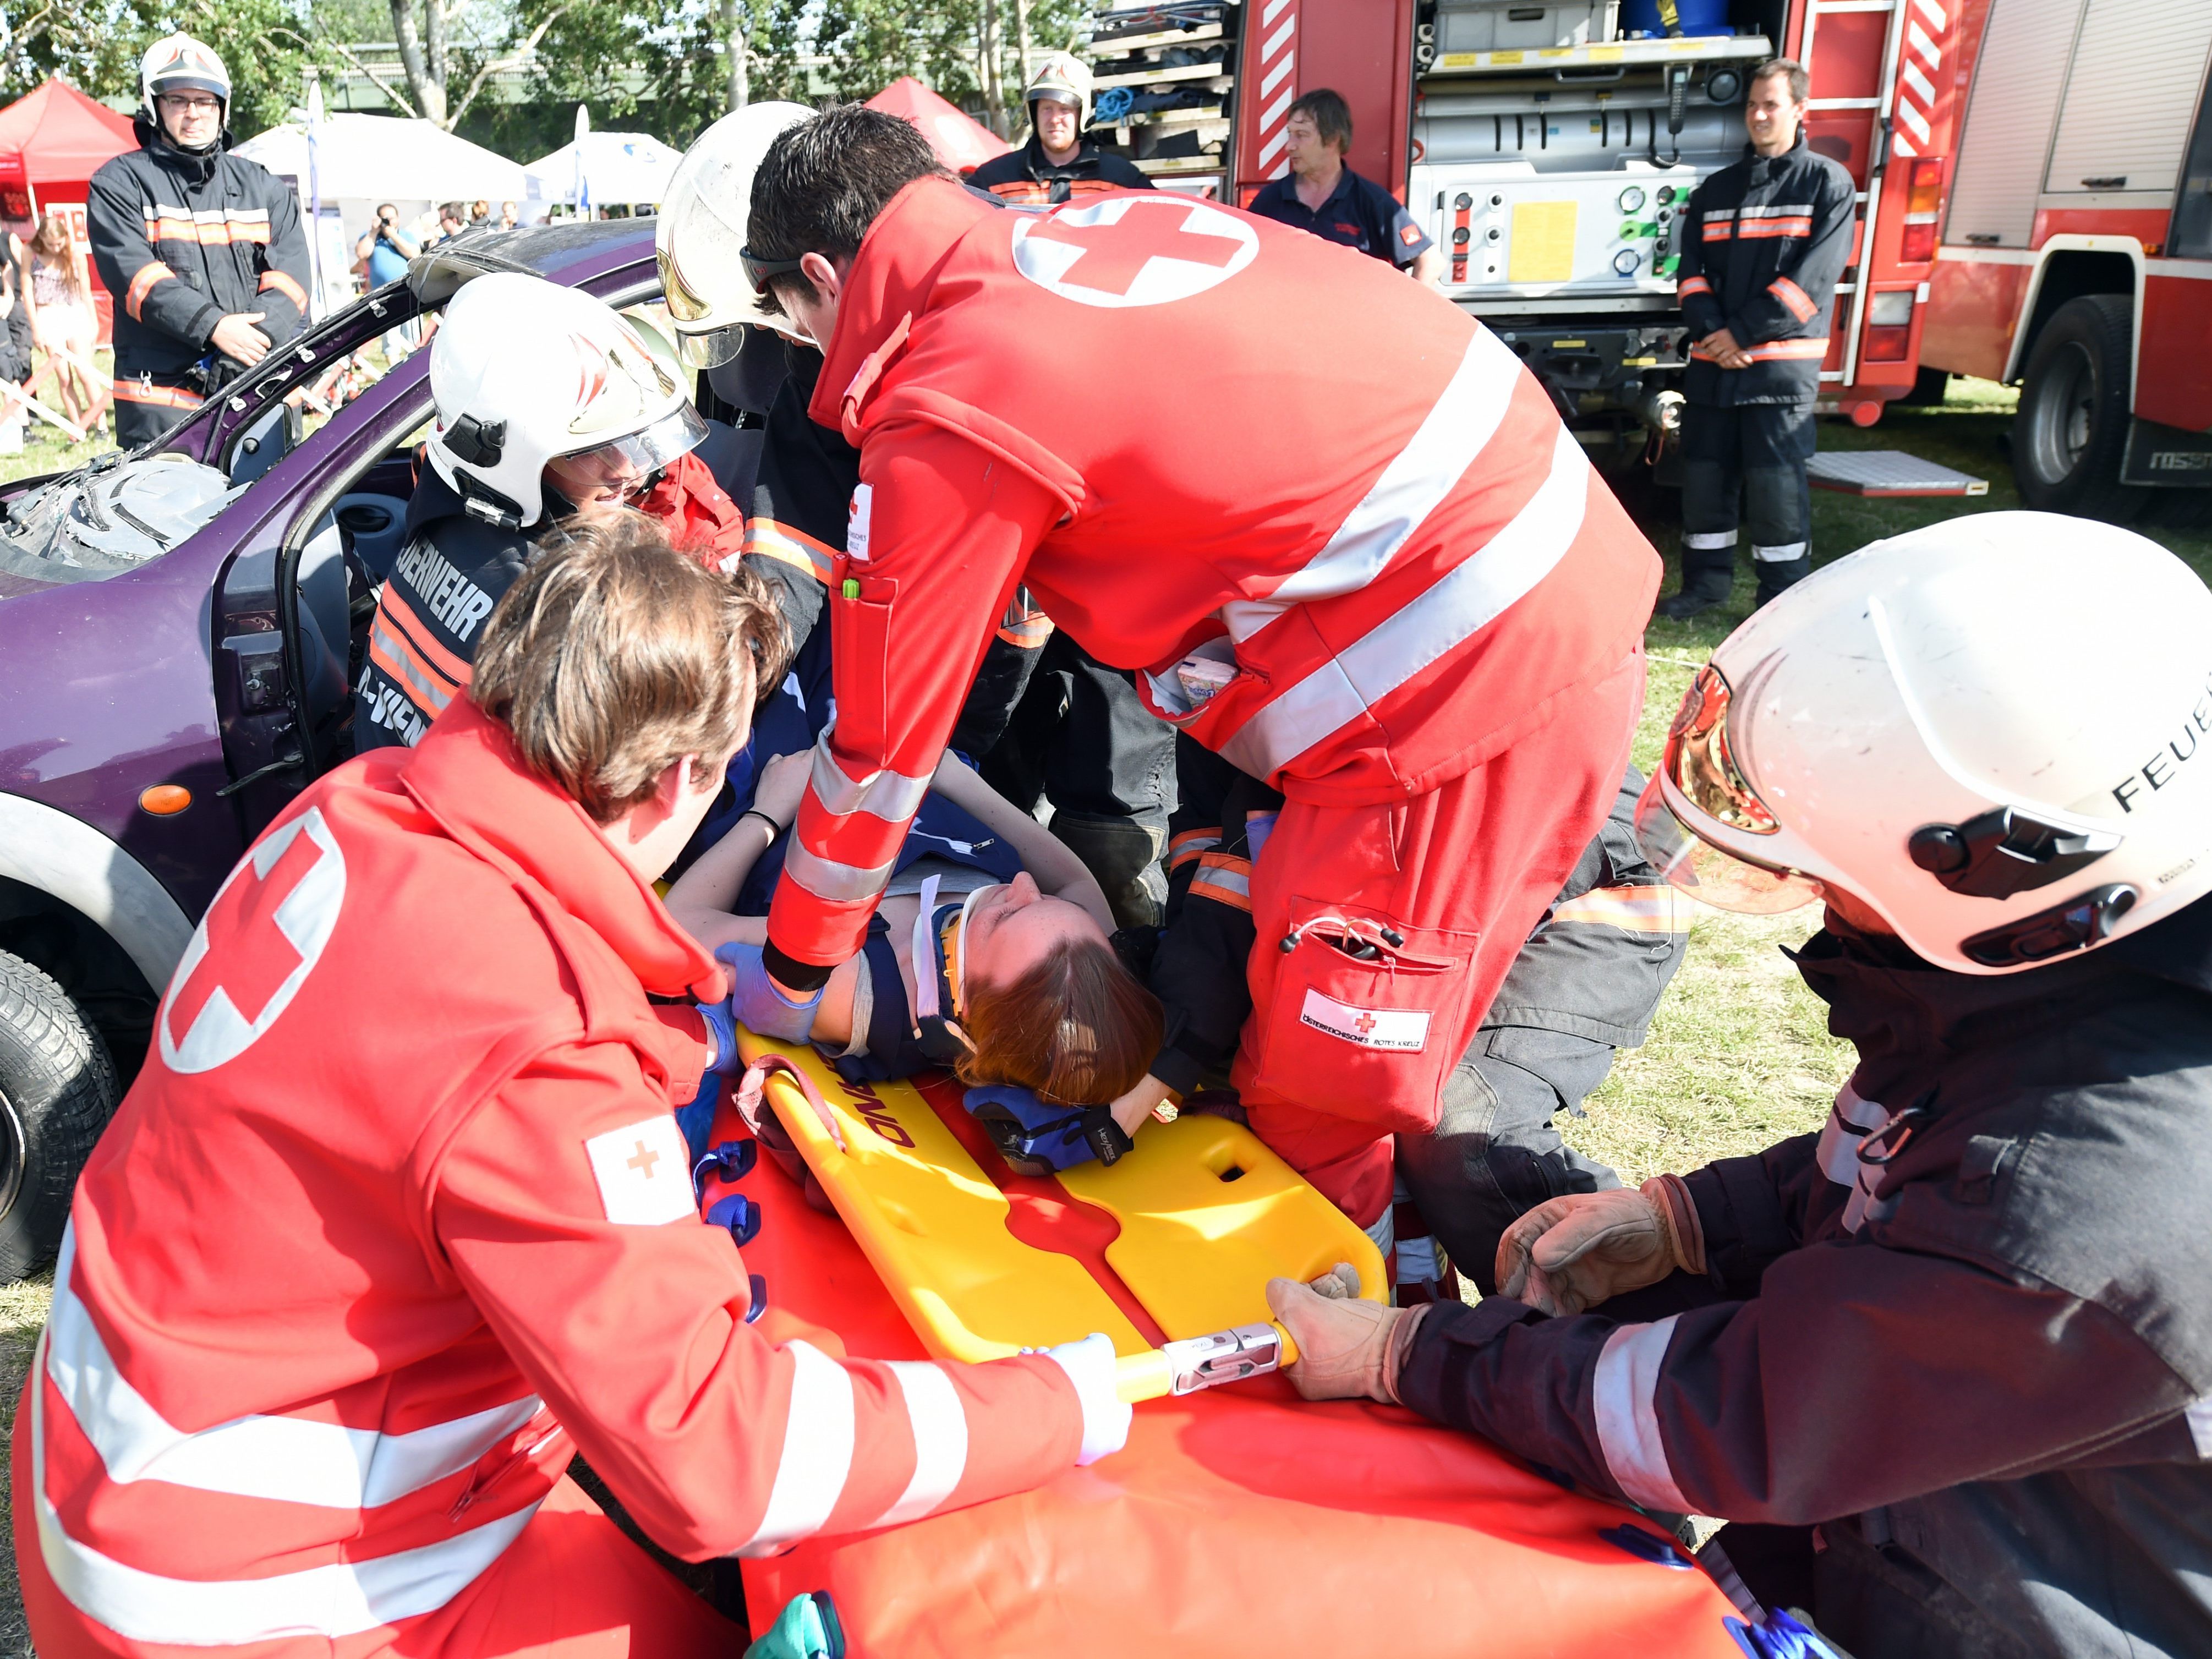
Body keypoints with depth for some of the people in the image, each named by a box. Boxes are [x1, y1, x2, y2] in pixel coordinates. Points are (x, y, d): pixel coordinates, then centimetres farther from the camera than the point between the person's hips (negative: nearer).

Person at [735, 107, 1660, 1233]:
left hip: (1459, 675, -9)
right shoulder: (1098, 227, 11)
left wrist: (788, 978, 14)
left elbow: (883, 745, -2)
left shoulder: (943, 419, -12)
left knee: (1319, 1125, 3)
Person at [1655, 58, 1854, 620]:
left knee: (1775, 481, -6)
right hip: (1712, 359, 5)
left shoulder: (1827, 183, 3)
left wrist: (1742, 332, -13)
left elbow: (1814, 275, -8)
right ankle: (1706, 581, 20)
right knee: (1705, 473, 7)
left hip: (1782, 359, -5)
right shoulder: (1716, 189, 18)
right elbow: (1691, 268, 9)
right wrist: (1711, 331, -8)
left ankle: (1784, 598, 3)